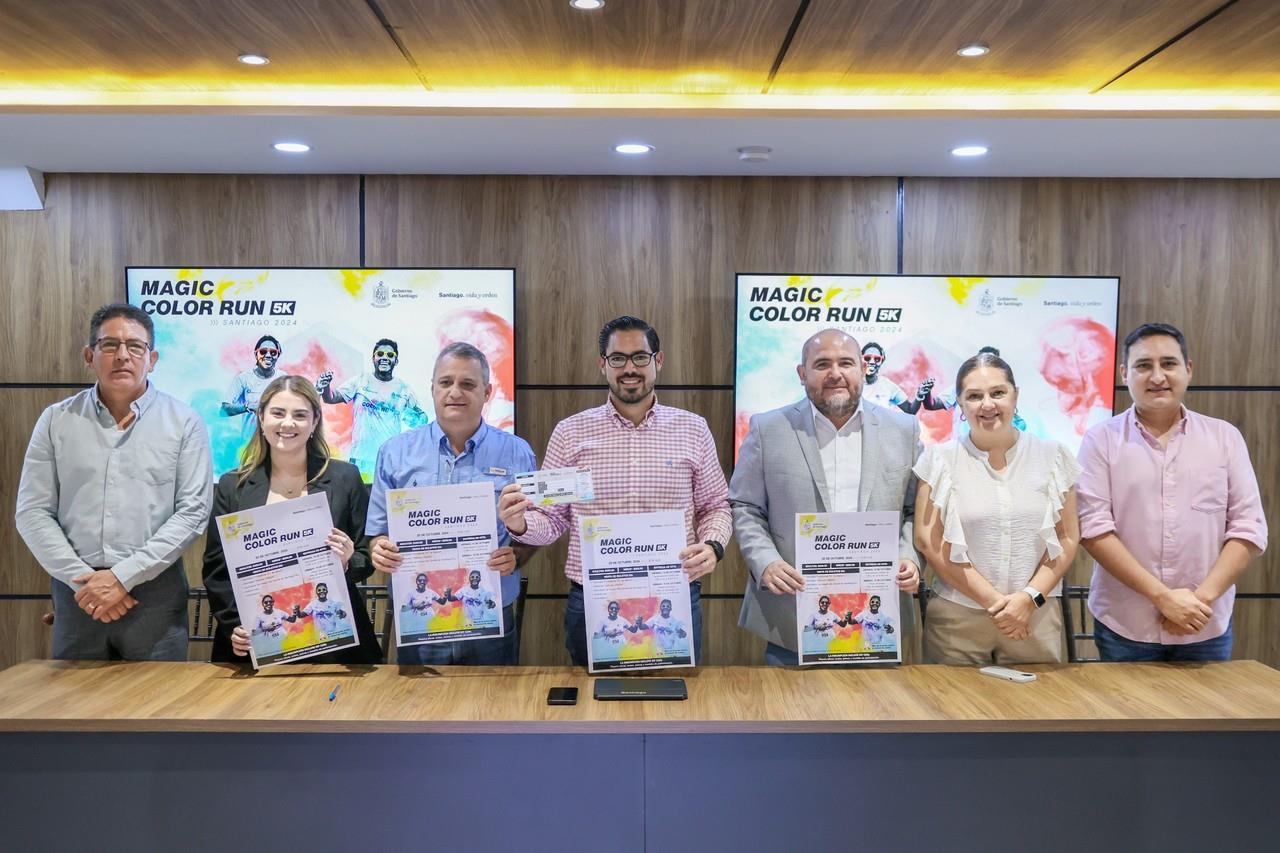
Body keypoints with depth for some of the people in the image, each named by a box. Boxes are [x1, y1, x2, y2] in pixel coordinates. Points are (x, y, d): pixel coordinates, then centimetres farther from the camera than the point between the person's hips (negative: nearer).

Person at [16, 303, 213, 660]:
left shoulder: (183, 422, 0)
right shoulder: (56, 420, 6)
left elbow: (193, 510, -6)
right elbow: (33, 513, 3)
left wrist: (123, 575, -12)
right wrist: (82, 579, -8)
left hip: (155, 592, -2)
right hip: (76, 591, 2)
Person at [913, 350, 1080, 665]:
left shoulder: (1052, 456, 4)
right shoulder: (940, 459, 0)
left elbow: (1067, 539, 4)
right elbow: (928, 541, -5)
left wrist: (1030, 597, -9)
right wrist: (992, 599, -10)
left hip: (1036, 617, 1)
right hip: (956, 617, -1)